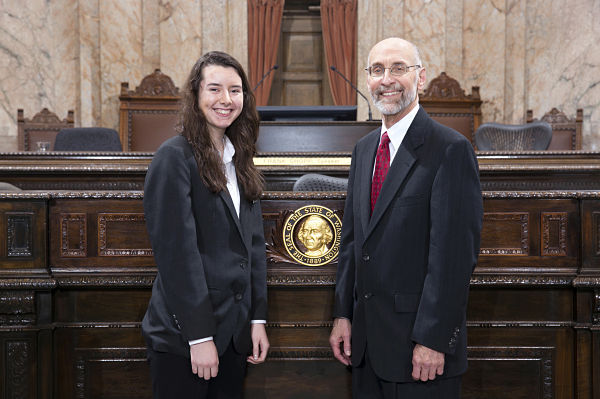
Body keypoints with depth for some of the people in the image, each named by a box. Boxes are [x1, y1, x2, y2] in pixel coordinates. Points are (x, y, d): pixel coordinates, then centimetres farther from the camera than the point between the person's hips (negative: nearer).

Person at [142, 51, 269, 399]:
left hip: (236, 331, 7)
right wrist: (199, 336, -17)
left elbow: (254, 243, 12)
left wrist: (258, 318, 6)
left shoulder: (240, 159, 11)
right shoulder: (175, 157, -11)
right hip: (182, 336, -7)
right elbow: (177, 252, -16)